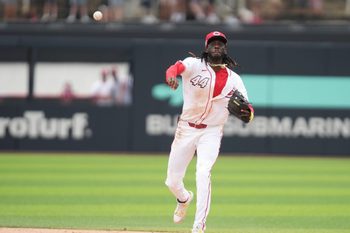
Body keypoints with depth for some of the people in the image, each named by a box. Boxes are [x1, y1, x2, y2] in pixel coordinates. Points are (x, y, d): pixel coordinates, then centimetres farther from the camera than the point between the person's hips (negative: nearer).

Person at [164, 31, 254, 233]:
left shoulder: (234, 79, -1)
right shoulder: (194, 65, -8)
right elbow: (175, 68, -30)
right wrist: (171, 76, -55)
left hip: (212, 132, -1)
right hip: (186, 129, 1)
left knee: (203, 174, -23)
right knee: (172, 182, 7)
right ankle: (184, 198, 44)